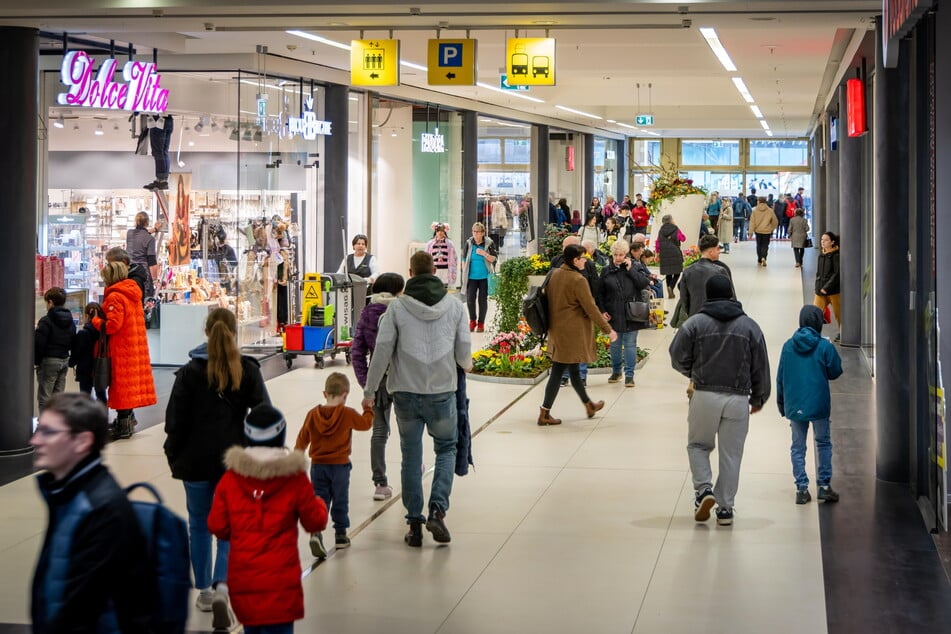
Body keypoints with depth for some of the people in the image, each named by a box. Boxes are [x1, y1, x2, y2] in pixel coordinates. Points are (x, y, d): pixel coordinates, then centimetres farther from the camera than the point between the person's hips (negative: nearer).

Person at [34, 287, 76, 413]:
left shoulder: (46, 321, -14)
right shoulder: (70, 321, 10)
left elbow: (39, 343, -15)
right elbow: (72, 344, 15)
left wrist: (36, 361, -6)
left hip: (49, 360, -7)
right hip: (64, 360, 7)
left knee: (44, 397, -3)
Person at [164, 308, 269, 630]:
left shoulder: (190, 372, -7)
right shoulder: (249, 371, -3)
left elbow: (176, 421, -5)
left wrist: (173, 457, 7)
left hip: (196, 461, 0)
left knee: (199, 526, 16)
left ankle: (205, 591, 24)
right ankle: (221, 587, -15)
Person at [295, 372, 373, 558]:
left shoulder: (313, 414, -1)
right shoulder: (348, 414, -9)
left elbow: (302, 438, 7)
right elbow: (366, 423, 5)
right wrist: (368, 409, 24)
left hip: (318, 465, 2)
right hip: (340, 465, -2)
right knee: (340, 501, 12)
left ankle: (315, 532, -17)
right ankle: (340, 536, 20)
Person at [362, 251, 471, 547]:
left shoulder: (397, 307, -5)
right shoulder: (454, 306, -1)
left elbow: (382, 351, -5)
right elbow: (464, 353, 3)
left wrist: (370, 391, 4)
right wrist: (467, 365, 28)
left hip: (406, 392, 0)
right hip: (442, 391, 0)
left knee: (411, 458, 10)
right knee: (446, 448, 17)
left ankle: (414, 523, 12)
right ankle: (438, 509, -2)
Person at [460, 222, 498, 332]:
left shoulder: (489, 244, -2)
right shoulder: (468, 243, 3)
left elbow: (494, 259, -3)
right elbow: (464, 260, 10)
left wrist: (484, 253, -18)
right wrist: (464, 273, 5)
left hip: (484, 277, -1)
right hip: (471, 277, 1)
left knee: (483, 300, 4)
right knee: (470, 299, -6)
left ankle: (481, 323, 14)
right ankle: (472, 320, 14)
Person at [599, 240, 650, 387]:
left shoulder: (636, 267, 0)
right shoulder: (606, 271, 3)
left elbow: (645, 283, -13)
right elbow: (600, 293, 7)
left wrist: (630, 269, -14)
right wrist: (602, 311, -1)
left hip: (631, 313, -2)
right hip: (613, 314, 2)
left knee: (630, 343, 1)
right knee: (615, 344, 11)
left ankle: (629, 374, 4)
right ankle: (616, 371, 25)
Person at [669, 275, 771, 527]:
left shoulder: (695, 323, -3)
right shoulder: (749, 326, 4)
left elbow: (678, 358, -3)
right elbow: (761, 367, 7)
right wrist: (758, 398, 18)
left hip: (704, 396, -1)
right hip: (737, 399, 1)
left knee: (698, 445, 17)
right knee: (731, 454, 7)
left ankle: (704, 488, -3)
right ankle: (725, 508, 10)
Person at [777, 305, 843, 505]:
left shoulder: (788, 346, 0)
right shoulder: (824, 346, -10)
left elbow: (780, 377, 5)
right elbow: (835, 372, 0)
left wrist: (781, 403, 16)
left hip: (794, 405, 2)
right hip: (819, 405, -2)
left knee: (798, 447, 9)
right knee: (823, 444, 12)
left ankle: (801, 488, 5)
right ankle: (824, 485, 10)